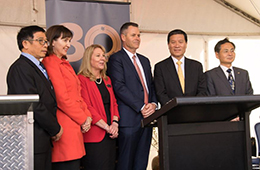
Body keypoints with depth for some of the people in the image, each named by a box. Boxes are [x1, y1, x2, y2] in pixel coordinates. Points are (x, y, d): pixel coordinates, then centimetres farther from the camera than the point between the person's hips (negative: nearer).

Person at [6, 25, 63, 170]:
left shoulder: (39, 67, 18)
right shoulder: (20, 67, -12)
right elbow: (33, 105, -20)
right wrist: (55, 129, -10)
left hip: (44, 140, 9)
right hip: (32, 142, -9)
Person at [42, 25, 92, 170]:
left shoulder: (65, 63, 20)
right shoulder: (50, 63, -10)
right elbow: (62, 97, -15)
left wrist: (87, 115, 6)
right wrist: (83, 119, -8)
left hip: (77, 124, 9)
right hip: (66, 126, -9)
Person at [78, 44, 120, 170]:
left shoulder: (107, 80, 18)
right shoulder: (82, 79, -5)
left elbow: (113, 103, 16)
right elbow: (86, 107, -13)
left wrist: (115, 123, -2)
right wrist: (107, 127, -15)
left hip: (110, 135, 7)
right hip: (94, 135, -7)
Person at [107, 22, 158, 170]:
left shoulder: (145, 60, 21)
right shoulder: (116, 59, -3)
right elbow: (119, 87, -13)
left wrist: (153, 104, 0)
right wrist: (141, 107, -15)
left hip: (147, 117, 7)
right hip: (130, 118, -7)